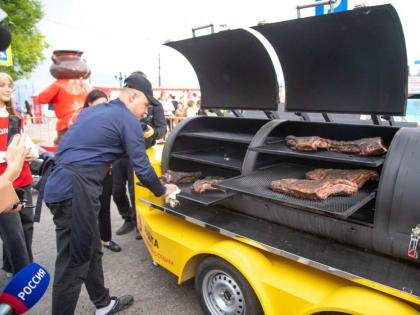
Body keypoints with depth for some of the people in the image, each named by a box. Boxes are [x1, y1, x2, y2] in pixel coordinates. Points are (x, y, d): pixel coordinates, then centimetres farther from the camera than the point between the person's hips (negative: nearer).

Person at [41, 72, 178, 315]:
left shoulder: (91, 111, 20)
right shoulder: (128, 120, -5)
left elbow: (66, 146, 25)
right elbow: (142, 168, -5)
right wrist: (162, 191, 9)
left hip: (58, 184, 10)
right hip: (76, 192, -9)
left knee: (91, 250, 19)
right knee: (73, 262, 1)